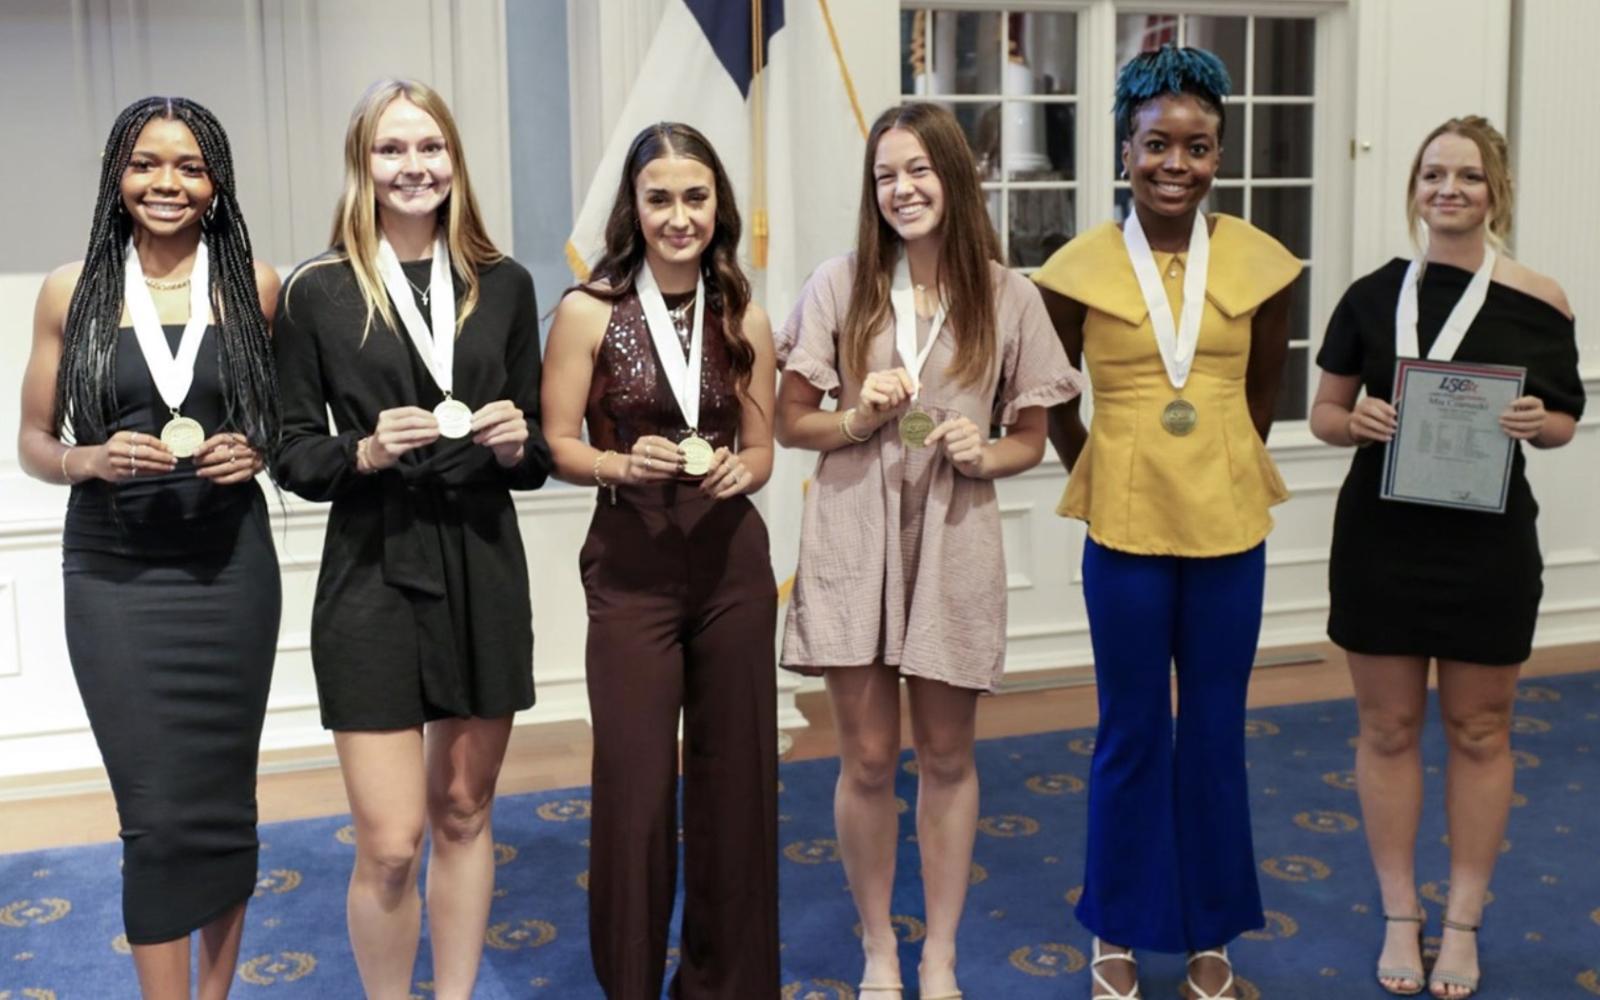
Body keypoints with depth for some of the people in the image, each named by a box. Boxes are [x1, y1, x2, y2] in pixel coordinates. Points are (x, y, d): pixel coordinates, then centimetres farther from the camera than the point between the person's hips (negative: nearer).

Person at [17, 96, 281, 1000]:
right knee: (158, 814, 0)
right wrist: (89, 461, -14)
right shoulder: (74, 291, 1)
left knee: (225, 799, 9)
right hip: (115, 576, -1)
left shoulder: (256, 286, 2)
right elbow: (33, 442, 6)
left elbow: (291, 417, 12)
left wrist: (258, 452, -9)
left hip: (229, 568, 1)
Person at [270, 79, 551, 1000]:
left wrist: (516, 445, -12)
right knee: (390, 844, -4)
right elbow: (293, 453, 1)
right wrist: (364, 452, -18)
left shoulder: (504, 285, 5)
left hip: (484, 573, 3)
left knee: (464, 812, 15)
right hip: (373, 578, -3)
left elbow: (539, 454, 9)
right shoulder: (318, 292, -2)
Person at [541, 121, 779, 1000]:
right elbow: (559, 447, -3)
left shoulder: (744, 319, 4)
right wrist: (625, 463, -22)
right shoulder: (589, 310, -5)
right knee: (635, 782, 2)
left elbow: (761, 448, 10)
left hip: (732, 561, 3)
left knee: (735, 774, 10)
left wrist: (736, 471, -11)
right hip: (631, 567, -3)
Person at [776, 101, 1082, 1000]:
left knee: (947, 756, 10)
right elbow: (791, 422, 4)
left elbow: (1030, 442, 6)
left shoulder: (1007, 296, 0)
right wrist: (856, 420, -15)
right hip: (855, 536, 0)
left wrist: (984, 454, -14)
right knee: (868, 756, 6)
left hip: (955, 543, 0)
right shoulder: (840, 284, 0)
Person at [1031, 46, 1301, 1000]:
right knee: (1131, 733, 8)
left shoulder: (1259, 262, -2)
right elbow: (1051, 394, 6)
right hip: (1127, 528, -2)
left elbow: (1264, 385, 12)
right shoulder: (1082, 267, -7)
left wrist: (1225, 466, 11)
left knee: (1216, 732, 12)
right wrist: (1097, 477, 3)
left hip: (1230, 525, 2)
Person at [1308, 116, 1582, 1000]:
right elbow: (1324, 413, 6)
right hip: (1382, 537, 1)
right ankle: (1399, 915, 24)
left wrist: (1536, 424, -17)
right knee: (1388, 727, 8)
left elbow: (1563, 421, 5)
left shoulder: (1536, 302, -3)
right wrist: (1356, 419, -15)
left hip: (1488, 541, -1)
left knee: (1479, 730, 10)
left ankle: (1462, 920, 25)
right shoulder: (1373, 295, 1)